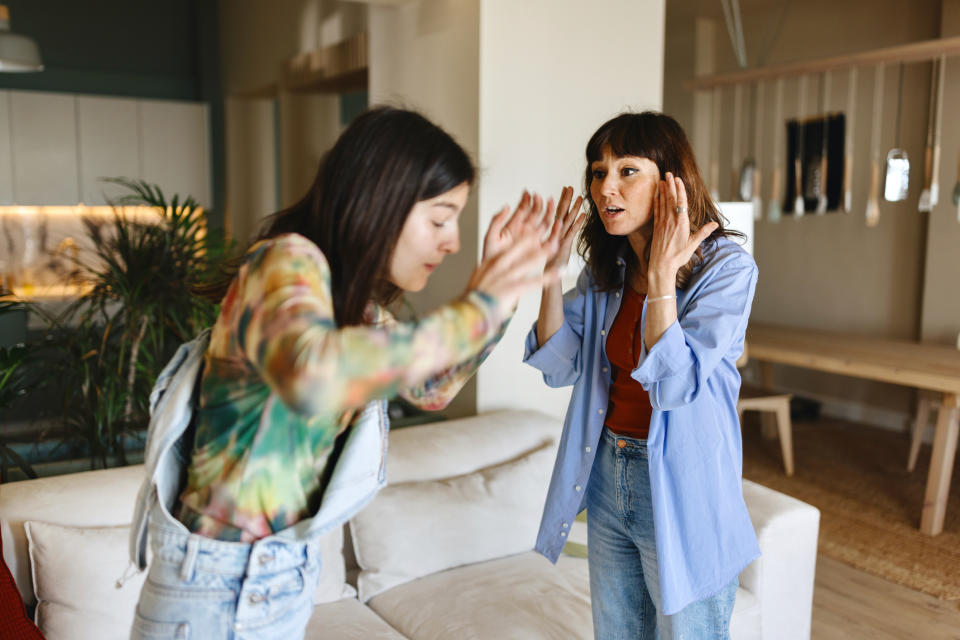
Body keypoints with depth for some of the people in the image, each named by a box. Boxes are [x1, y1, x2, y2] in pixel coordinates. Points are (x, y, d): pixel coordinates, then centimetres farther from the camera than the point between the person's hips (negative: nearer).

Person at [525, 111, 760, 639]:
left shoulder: (726, 267, -17)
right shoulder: (606, 267, 2)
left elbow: (672, 385, -25)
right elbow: (559, 366, -2)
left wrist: (662, 276, -32)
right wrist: (550, 270, -11)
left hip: (682, 493, -6)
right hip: (607, 477, 6)